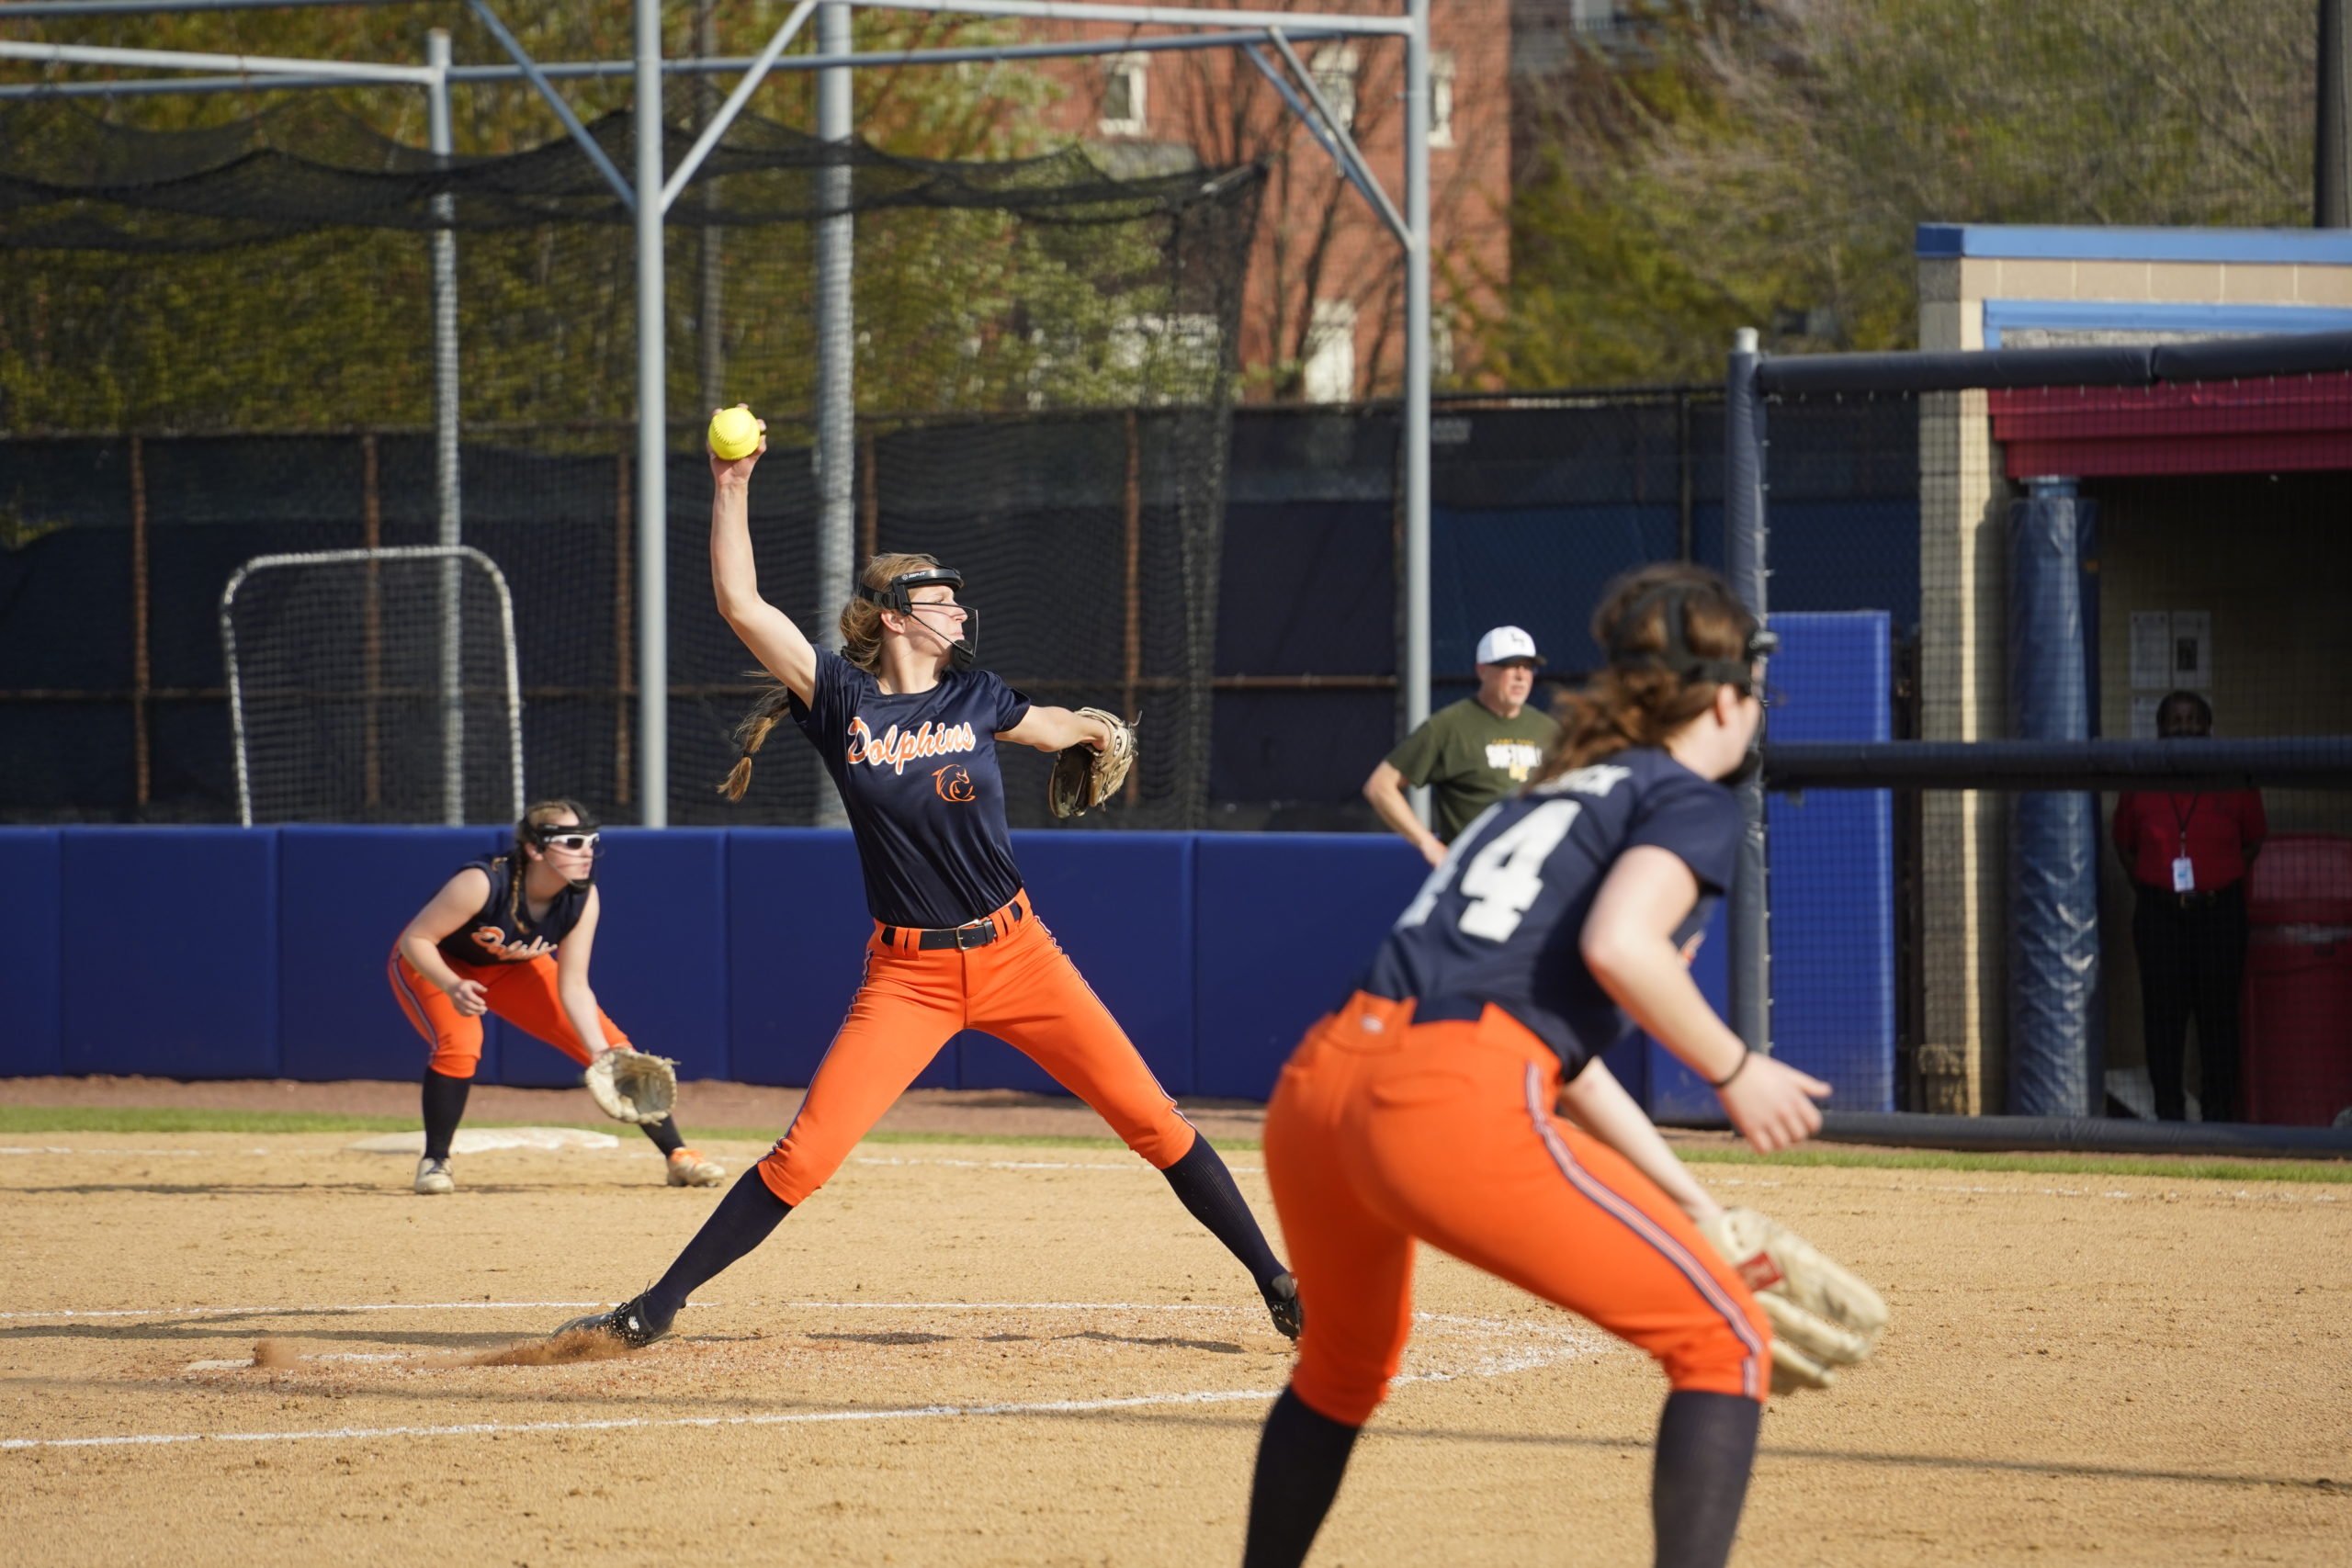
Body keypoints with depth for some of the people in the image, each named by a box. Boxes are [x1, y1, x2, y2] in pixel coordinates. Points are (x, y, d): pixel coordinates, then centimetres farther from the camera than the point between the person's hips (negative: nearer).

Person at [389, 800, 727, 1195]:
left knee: (614, 1047, -6)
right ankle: (434, 1162, -12)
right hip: (434, 966, -5)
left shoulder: (583, 899, -23)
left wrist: (603, 1054, -30)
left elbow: (573, 986, -18)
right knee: (459, 1043, -34)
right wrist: (453, 987, -47)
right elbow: (415, 939, -29)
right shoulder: (483, 884, -38)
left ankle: (677, 1156, 7)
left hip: (512, 969, 5)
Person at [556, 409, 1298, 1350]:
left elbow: (1050, 727, 29)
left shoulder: (973, 697, 4)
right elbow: (740, 604, -11)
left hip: (1016, 954, 2)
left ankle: (1277, 1287, 9)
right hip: (907, 975, -2)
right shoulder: (841, 698, -3)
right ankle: (656, 1308, -1)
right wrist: (732, 489, -15)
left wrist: (1097, 734, 47)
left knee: (1151, 1119, -1)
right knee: (807, 1154, -10)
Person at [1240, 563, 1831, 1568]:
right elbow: (1618, 946, -13)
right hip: (1455, 1103, -8)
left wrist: (1693, 1207, 34)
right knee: (1726, 1343, 1)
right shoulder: (1693, 803, 8)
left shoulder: (1544, 798, 32)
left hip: (1313, 1089, 8)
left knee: (1344, 1365, 34)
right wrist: (1734, 1072, 1)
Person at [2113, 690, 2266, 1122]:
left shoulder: (2233, 782, 1)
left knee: (2218, 1009, 2)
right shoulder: (2139, 784, 3)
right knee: (2163, 1009, 1)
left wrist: (2223, 886, 1)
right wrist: (2148, 888, 2)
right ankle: (2169, 1107, 8)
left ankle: (2219, 1106, 9)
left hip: (2218, 910, -1)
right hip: (2159, 913, 1)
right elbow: (2125, 844, 13)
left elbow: (2253, 841, 10)